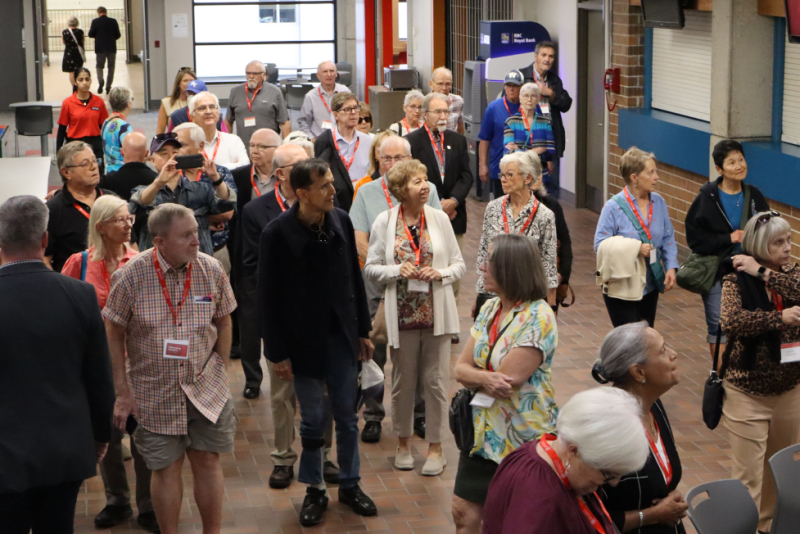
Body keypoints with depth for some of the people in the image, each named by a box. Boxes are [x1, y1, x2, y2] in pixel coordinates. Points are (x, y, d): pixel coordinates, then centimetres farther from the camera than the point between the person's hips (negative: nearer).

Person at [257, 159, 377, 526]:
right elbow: (267, 298, -10)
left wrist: (363, 330, 9)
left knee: (347, 416, 12)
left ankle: (349, 485, 27)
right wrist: (277, 353, -9)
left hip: (342, 337, 3)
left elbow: (354, 279, 6)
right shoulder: (277, 234, -15)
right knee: (313, 419, 7)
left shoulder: (340, 221, -3)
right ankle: (314, 491, 24)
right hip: (304, 341, -3)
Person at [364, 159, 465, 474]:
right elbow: (371, 269, 2)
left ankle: (435, 448, 15)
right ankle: (403, 444, 26)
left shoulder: (439, 218, 2)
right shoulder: (385, 222, -1)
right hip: (402, 315, 0)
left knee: (436, 382, 3)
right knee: (403, 382, 9)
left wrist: (441, 273, -13)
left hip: (437, 313, 1)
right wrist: (398, 271, -15)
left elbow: (459, 264, 7)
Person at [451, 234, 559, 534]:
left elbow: (507, 380, -23)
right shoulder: (490, 309, 5)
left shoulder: (538, 318, -18)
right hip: (483, 433, 7)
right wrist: (485, 378, -20)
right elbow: (461, 368, 1)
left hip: (521, 439, -7)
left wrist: (474, 375, -5)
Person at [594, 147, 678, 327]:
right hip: (621, 289, -5)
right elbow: (600, 244, -16)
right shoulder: (614, 207, -15)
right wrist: (634, 248, -24)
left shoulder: (659, 202, 1)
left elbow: (668, 239, 6)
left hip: (650, 286, 5)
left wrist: (671, 267, -8)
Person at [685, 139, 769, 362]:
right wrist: (728, 239, -19)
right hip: (715, 272, -3)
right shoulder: (707, 198, -9)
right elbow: (694, 238, -11)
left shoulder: (754, 196, 1)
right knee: (718, 324, 4)